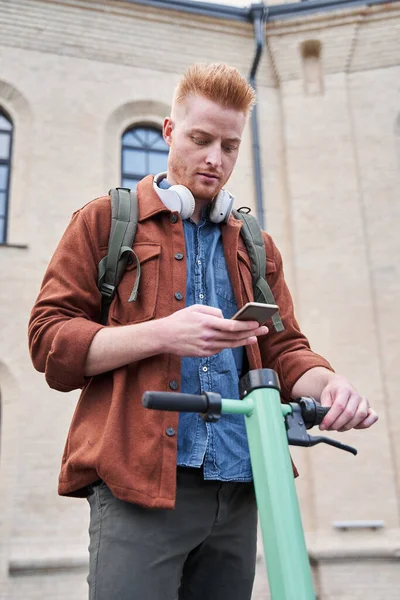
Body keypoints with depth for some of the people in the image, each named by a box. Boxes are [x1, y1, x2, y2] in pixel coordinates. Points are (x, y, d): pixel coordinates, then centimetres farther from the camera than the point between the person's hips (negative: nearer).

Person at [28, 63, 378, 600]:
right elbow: (49, 339, 0)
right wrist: (161, 334, -16)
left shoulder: (255, 247, 21)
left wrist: (326, 383, -9)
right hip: (138, 483, -4)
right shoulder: (106, 222, 8)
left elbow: (284, 349, 15)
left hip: (238, 491, 5)